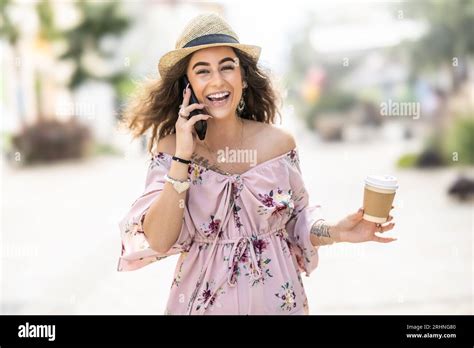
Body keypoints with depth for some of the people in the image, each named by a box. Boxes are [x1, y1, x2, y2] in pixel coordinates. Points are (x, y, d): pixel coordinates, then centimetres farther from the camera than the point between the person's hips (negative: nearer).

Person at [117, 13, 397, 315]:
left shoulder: (279, 142, -7)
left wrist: (336, 233, -14)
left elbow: (296, 221, 5)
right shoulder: (170, 147, -10)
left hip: (277, 298, 1)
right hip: (204, 300, -1)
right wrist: (183, 157, -22)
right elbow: (157, 242, -18)